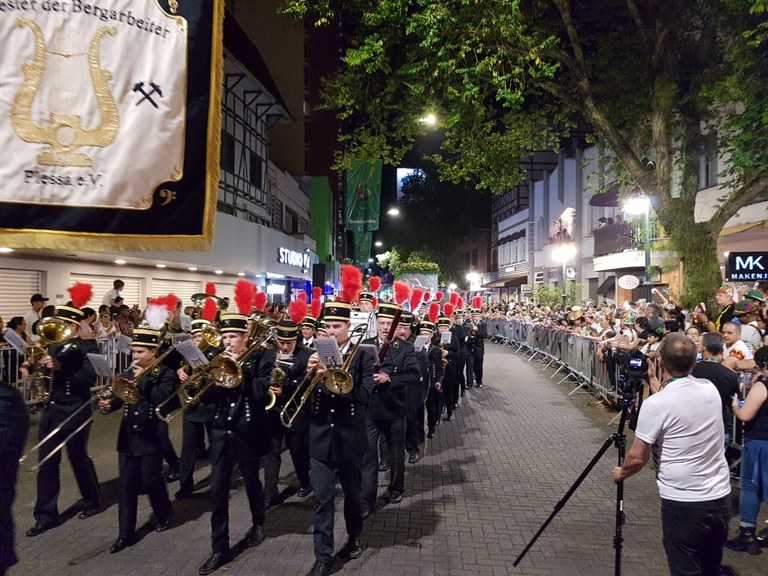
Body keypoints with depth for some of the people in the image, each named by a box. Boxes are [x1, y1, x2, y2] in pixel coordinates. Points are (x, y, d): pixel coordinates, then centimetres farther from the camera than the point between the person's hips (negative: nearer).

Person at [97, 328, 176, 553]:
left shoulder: (166, 374, -7)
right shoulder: (129, 373, 9)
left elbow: (161, 399, -21)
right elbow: (121, 396, 8)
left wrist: (143, 379, -23)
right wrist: (109, 404, -13)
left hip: (151, 437, -5)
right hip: (128, 436, 5)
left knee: (150, 481, 5)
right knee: (126, 484, 5)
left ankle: (164, 514, 33)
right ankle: (125, 534, 14)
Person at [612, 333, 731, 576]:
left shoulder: (655, 404, -19)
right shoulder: (710, 389, -1)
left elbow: (638, 458, -12)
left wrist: (620, 473, 7)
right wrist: (654, 381, 23)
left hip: (682, 503, -6)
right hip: (721, 498, 6)